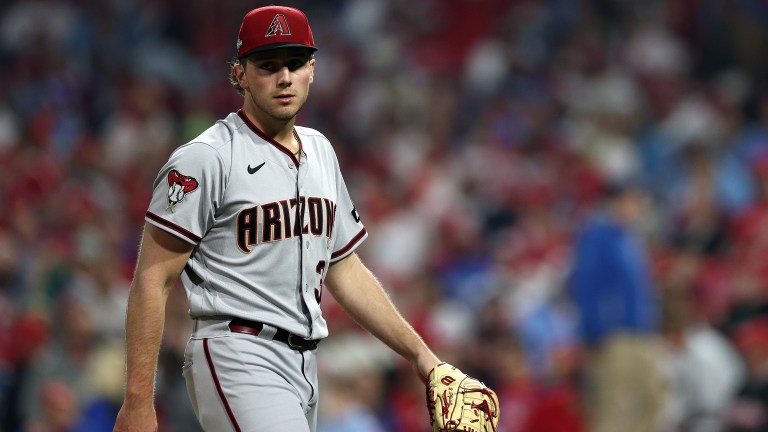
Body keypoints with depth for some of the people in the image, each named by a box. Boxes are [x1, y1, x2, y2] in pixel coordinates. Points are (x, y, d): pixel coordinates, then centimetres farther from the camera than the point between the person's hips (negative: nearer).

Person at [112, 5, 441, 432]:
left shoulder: (319, 151, 17)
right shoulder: (206, 158, -8)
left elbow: (345, 271, 24)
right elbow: (152, 281, -11)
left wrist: (419, 353, 17)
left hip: (302, 365, 8)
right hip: (237, 360, -8)